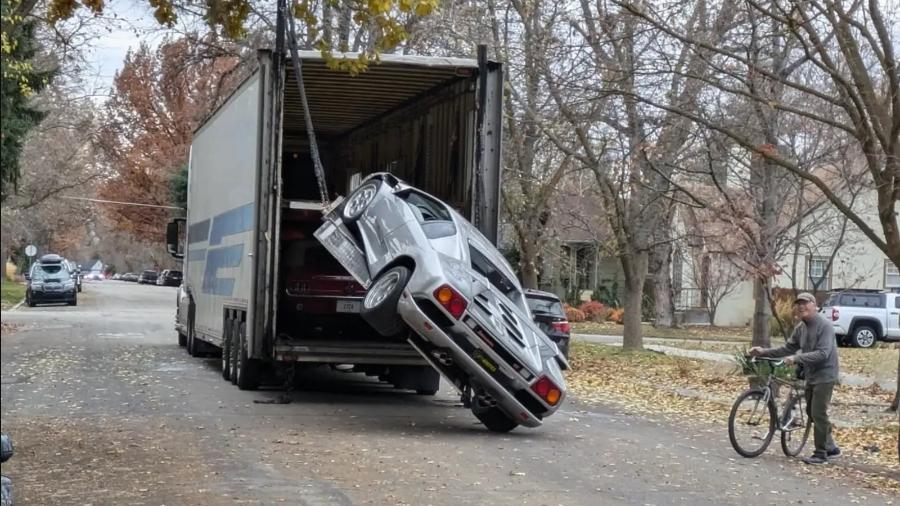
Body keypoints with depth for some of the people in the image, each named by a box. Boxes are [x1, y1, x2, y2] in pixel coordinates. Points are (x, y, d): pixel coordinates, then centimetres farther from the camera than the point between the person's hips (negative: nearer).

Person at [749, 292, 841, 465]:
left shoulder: (824, 326, -17)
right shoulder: (800, 328, 8)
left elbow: (823, 353, -26)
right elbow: (788, 348, 11)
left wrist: (797, 358, -31)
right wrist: (764, 352, 1)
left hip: (824, 375, -9)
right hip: (811, 376, 9)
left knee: (818, 414, -8)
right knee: (812, 413, 14)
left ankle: (821, 454, 1)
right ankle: (831, 448, 26)